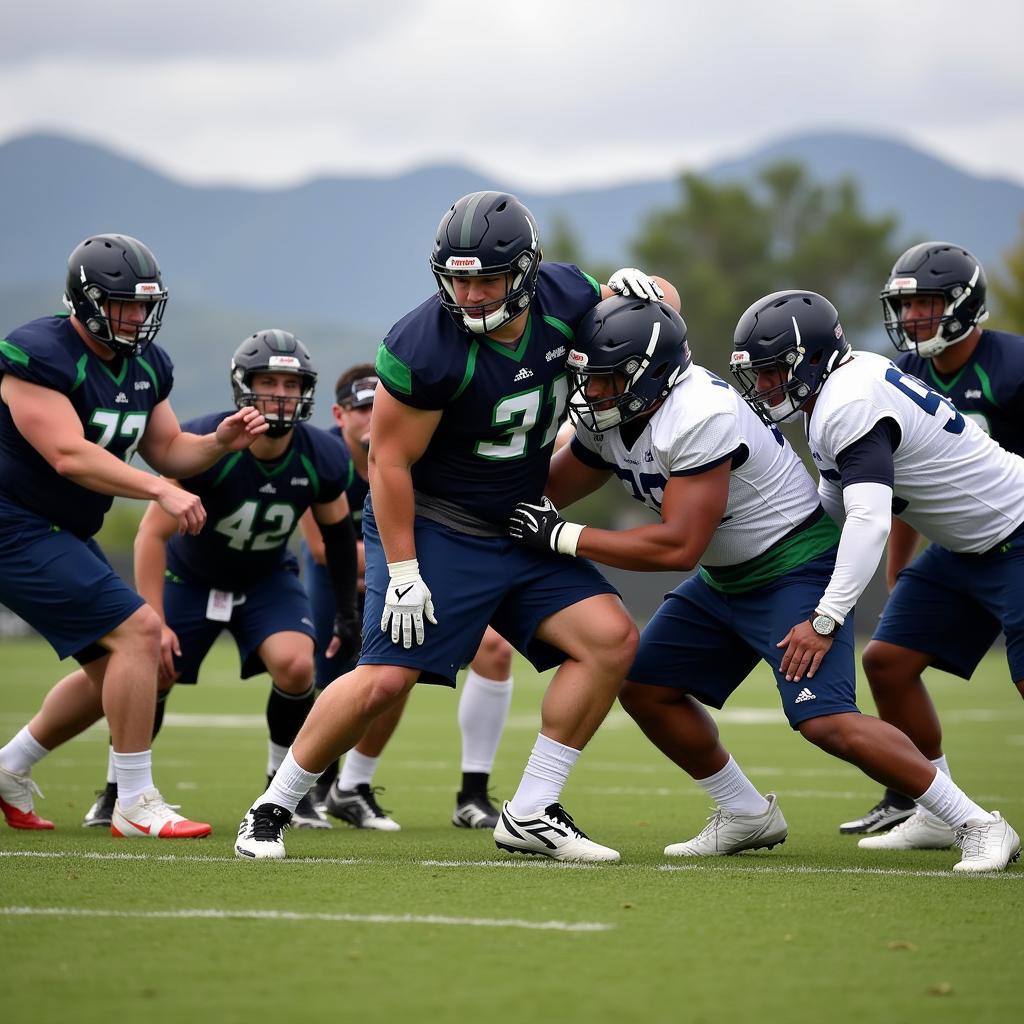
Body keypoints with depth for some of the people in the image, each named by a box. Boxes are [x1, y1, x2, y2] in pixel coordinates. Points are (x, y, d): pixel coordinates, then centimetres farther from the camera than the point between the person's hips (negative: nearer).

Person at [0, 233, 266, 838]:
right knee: (137, 630, -18)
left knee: (116, 667, 13)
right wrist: (162, 491, -32)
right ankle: (136, 805, -11)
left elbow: (168, 451, 13)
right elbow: (69, 455, -27)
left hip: (64, 532, 10)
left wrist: (221, 442, -7)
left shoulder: (147, 366, 7)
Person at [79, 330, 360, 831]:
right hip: (190, 576, -1)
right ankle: (117, 789, 16)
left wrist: (346, 611, 3)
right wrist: (154, 621, -31)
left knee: (296, 666, -22)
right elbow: (153, 533, -26)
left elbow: (337, 531, 1)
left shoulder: (322, 459, -21)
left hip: (267, 579, 1)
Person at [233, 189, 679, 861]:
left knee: (612, 640, -7)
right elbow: (389, 462, -17)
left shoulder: (562, 299, -7)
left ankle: (531, 814, 0)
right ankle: (273, 809, 4)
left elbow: (661, 302, 13)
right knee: (386, 679, -16)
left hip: (520, 530, 6)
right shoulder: (426, 346, -24)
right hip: (430, 528, -6)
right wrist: (403, 572, -18)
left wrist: (639, 288, -11)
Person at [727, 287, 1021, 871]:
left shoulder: (851, 407, -27)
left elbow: (871, 522, -38)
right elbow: (835, 504, 13)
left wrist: (825, 621, -41)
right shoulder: (847, 380, 3)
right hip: (961, 547, 10)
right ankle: (939, 815, 12)